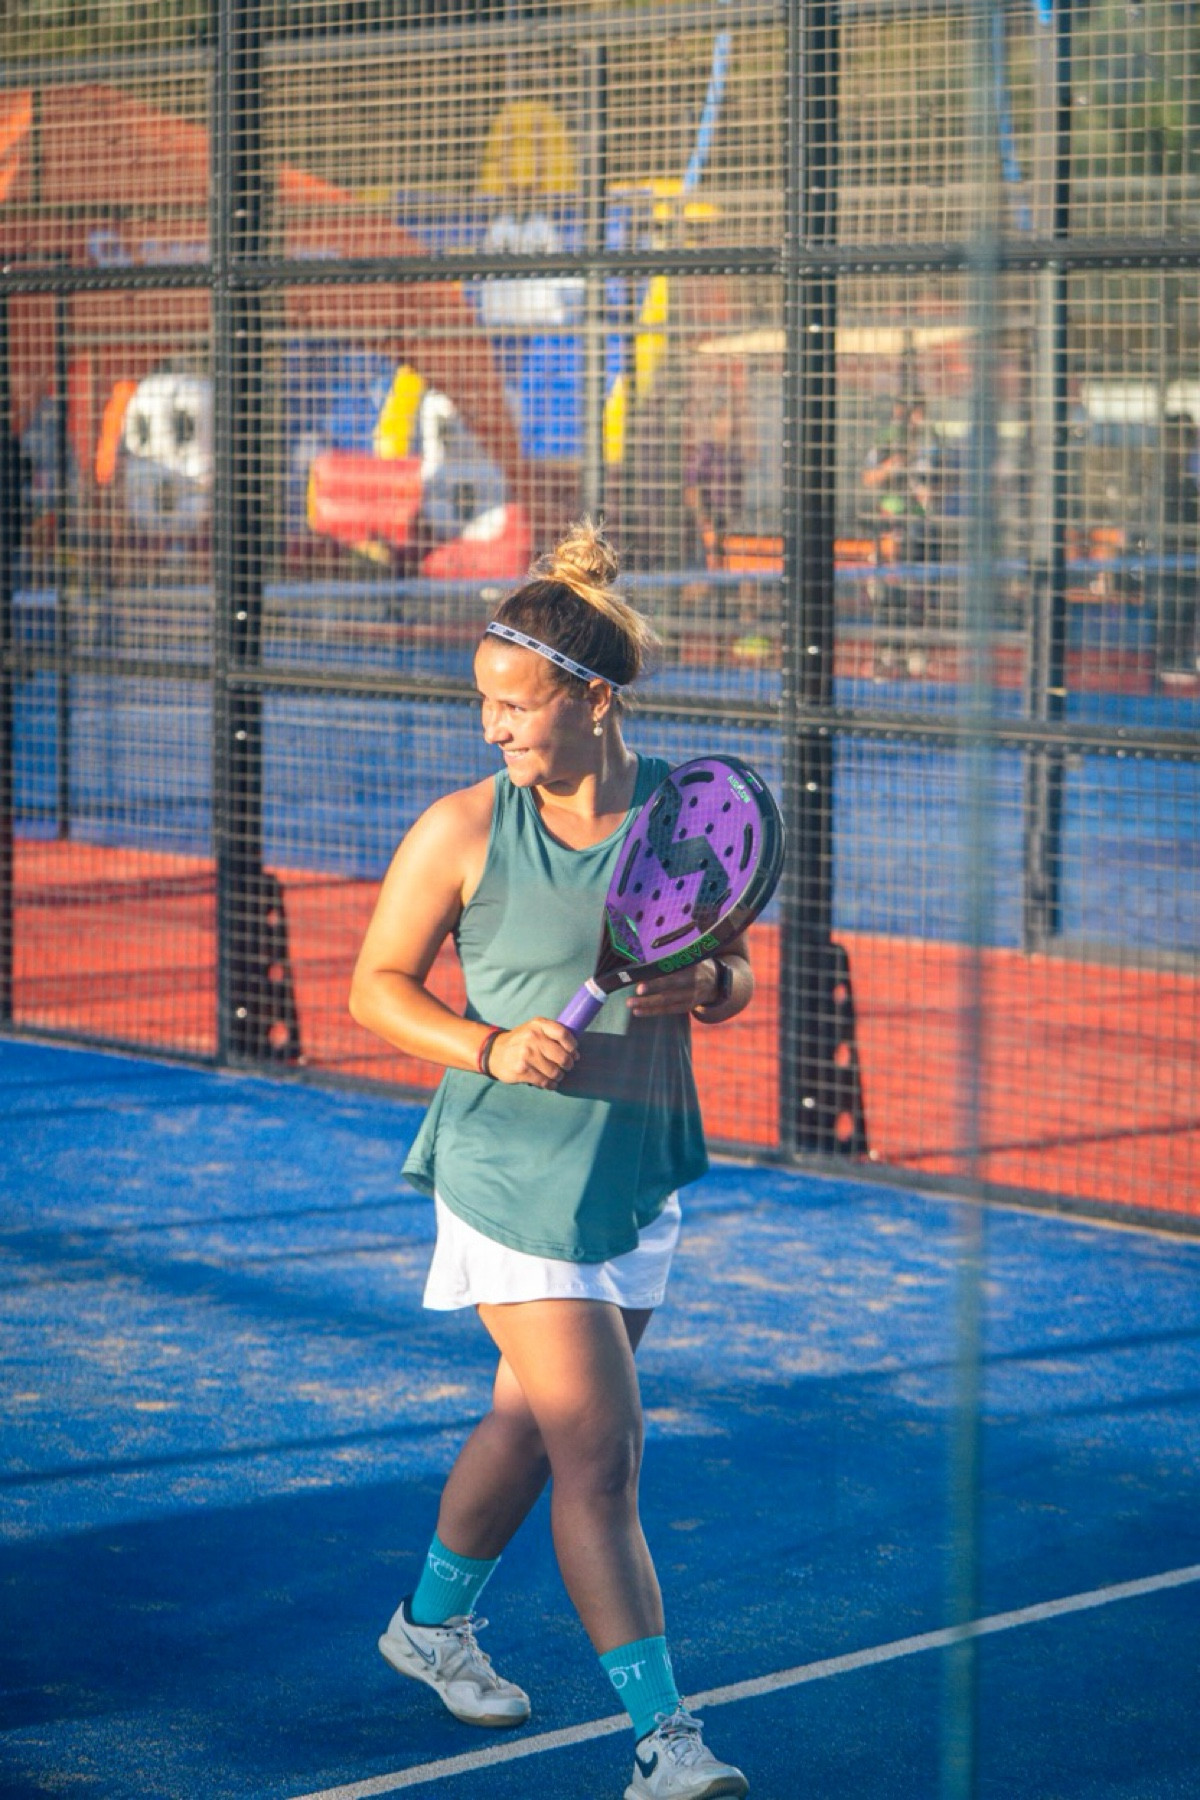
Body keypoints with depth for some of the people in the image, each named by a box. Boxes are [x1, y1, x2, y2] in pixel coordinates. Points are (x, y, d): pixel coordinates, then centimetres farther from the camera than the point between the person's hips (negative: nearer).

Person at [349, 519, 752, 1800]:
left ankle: (433, 1624, 44)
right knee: (601, 1445, -12)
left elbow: (731, 977, 10)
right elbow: (377, 984, -1)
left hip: (643, 1163, 5)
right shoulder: (463, 830, -9)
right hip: (512, 1172, -4)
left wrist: (704, 986, -14)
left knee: (533, 1418, 20)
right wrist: (492, 1047, -17)